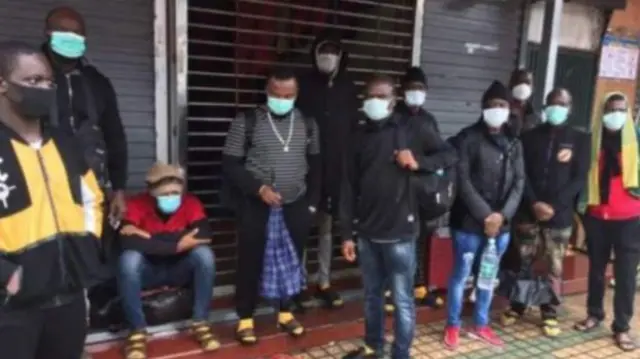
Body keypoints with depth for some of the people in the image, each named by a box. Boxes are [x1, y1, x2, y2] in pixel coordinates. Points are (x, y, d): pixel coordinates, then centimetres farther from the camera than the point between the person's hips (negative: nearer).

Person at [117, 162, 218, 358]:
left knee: (204, 253, -28)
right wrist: (177, 245, -36)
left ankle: (200, 324, -14)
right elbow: (129, 242, -34)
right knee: (129, 258, -32)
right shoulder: (136, 204, -19)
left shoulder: (190, 202, -15)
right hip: (148, 271, -1)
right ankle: (138, 331, -18)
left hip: (180, 270, 1)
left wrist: (150, 237, -32)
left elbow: (205, 235, -31)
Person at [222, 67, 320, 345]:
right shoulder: (247, 122, -6)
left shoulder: (307, 124, 5)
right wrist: (259, 188, -17)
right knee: (250, 262, 6)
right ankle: (245, 318, 23)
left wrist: (312, 202, 7)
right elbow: (230, 165, -7)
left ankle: (285, 312, 32)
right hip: (256, 206, -3)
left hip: (296, 207, 3)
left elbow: (315, 165, 12)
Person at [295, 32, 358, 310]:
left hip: (336, 168, 3)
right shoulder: (304, 84, -1)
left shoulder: (347, 87, 7)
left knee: (327, 225, 12)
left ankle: (324, 283, 24)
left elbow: (353, 127, 9)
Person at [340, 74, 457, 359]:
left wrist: (419, 162, -12)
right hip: (367, 233, 4)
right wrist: (347, 233, 3)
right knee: (372, 295, 18)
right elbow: (349, 188, 5)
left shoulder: (411, 131, -2)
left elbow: (449, 153, 7)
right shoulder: (359, 138, 6)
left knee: (402, 300, 5)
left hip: (400, 233, -3)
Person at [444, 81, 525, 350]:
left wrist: (503, 215, -10)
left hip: (501, 223, 5)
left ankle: (481, 325, 33)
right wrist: (485, 215, -16)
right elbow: (463, 181, -12)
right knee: (461, 274, 7)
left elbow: (519, 183, 4)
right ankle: (453, 326, 24)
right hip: (469, 222, -4)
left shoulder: (514, 144, 9)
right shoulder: (469, 139, -6)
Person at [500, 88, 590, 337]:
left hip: (560, 215, -1)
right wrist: (534, 203, -13)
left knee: (554, 268, 6)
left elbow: (579, 179, -3)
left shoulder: (579, 139, 4)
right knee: (523, 263, 8)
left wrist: (553, 205, -13)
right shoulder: (530, 137, 6)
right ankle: (517, 306, 23)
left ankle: (549, 314, 20)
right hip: (529, 212, 1)